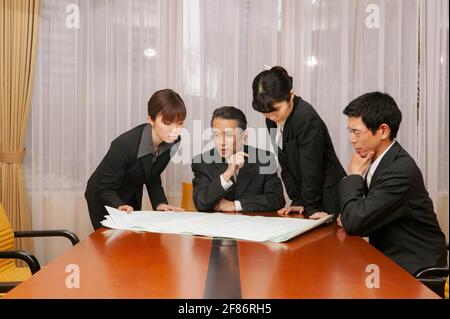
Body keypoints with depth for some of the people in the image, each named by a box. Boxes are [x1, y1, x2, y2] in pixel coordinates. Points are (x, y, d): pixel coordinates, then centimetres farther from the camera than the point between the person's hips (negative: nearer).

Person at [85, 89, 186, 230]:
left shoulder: (172, 143, -18)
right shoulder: (124, 145, -36)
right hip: (104, 199, -5)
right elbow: (107, 189, -27)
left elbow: (153, 176, -2)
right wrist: (119, 206, -45)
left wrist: (160, 203, -16)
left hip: (132, 199, 6)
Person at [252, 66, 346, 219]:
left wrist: (311, 207, -16)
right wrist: (298, 201, -3)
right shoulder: (272, 119, 0)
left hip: (328, 198, -7)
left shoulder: (307, 118, -24)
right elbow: (285, 165, 1)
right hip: (306, 195, 7)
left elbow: (311, 168, -21)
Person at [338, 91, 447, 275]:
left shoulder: (401, 170, -24)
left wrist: (354, 175, -14)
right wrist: (348, 216, -10)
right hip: (388, 255, 7)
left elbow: (354, 224, -24)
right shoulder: (376, 160, 0)